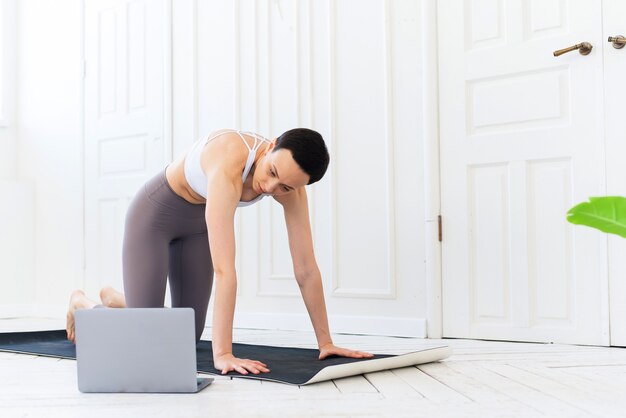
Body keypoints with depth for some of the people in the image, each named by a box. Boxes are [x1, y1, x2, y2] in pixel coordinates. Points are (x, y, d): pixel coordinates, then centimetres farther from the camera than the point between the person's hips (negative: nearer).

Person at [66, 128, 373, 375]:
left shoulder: (290, 182, -24)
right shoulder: (229, 163, -43)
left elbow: (306, 269, -18)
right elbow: (223, 268, -47)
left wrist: (325, 341, -16)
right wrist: (222, 354, -47)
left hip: (197, 223, 6)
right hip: (155, 212, -6)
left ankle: (115, 299, 38)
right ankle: (82, 305, 25)